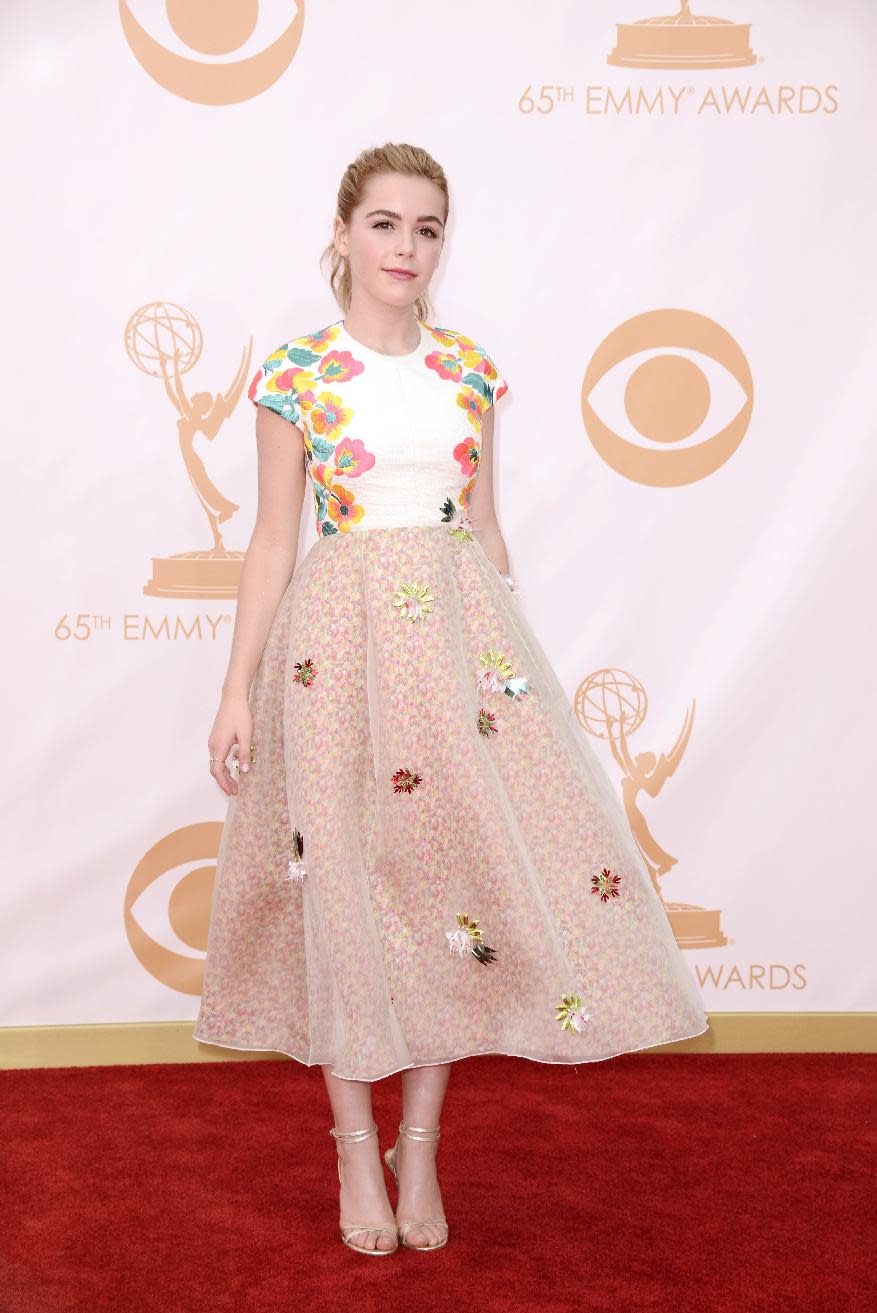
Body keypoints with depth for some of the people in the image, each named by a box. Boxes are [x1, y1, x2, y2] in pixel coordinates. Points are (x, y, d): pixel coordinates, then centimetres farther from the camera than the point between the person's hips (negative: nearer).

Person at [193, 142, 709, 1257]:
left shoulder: (467, 369, 9)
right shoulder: (299, 371, 0)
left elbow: (484, 525, 14)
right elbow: (273, 540, 0)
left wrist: (508, 656, 12)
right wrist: (238, 688, -4)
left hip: (461, 630, 3)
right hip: (340, 636, -3)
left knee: (458, 869, 1)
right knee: (348, 883, 1)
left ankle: (420, 1148, 15)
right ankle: (357, 1153, 15)